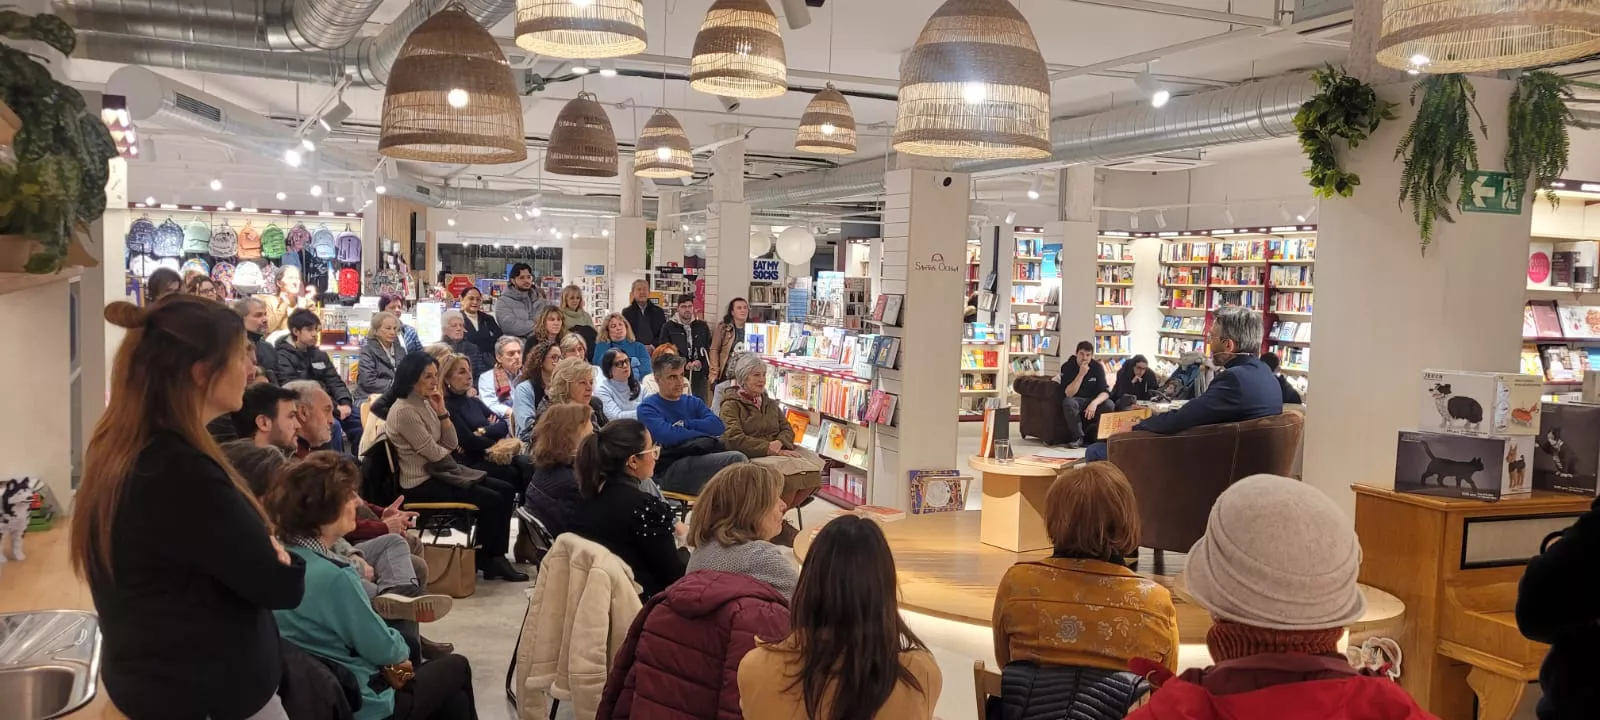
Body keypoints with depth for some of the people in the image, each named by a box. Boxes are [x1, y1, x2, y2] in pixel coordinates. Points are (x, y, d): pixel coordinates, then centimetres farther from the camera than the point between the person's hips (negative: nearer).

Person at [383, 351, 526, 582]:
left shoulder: (425, 403, 10)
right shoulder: (404, 411, -18)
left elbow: (452, 444, 5)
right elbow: (434, 453, -17)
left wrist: (441, 409, -5)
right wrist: (447, 449, 6)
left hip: (439, 471, 10)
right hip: (421, 484, -10)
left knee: (506, 491, 2)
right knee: (492, 500, -15)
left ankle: (496, 557, 5)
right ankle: (483, 560, 4)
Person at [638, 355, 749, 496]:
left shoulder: (693, 402, 23)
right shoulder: (647, 408, 5)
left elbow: (718, 426, 6)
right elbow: (668, 435, -12)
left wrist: (685, 424, -5)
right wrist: (711, 439, -4)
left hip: (699, 460, 6)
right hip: (669, 469, -6)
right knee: (736, 460, -27)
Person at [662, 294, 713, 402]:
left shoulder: (702, 326, 12)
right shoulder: (669, 327, 4)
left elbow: (709, 349, 10)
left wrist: (700, 362, -8)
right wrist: (684, 365, -11)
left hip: (700, 376, 3)